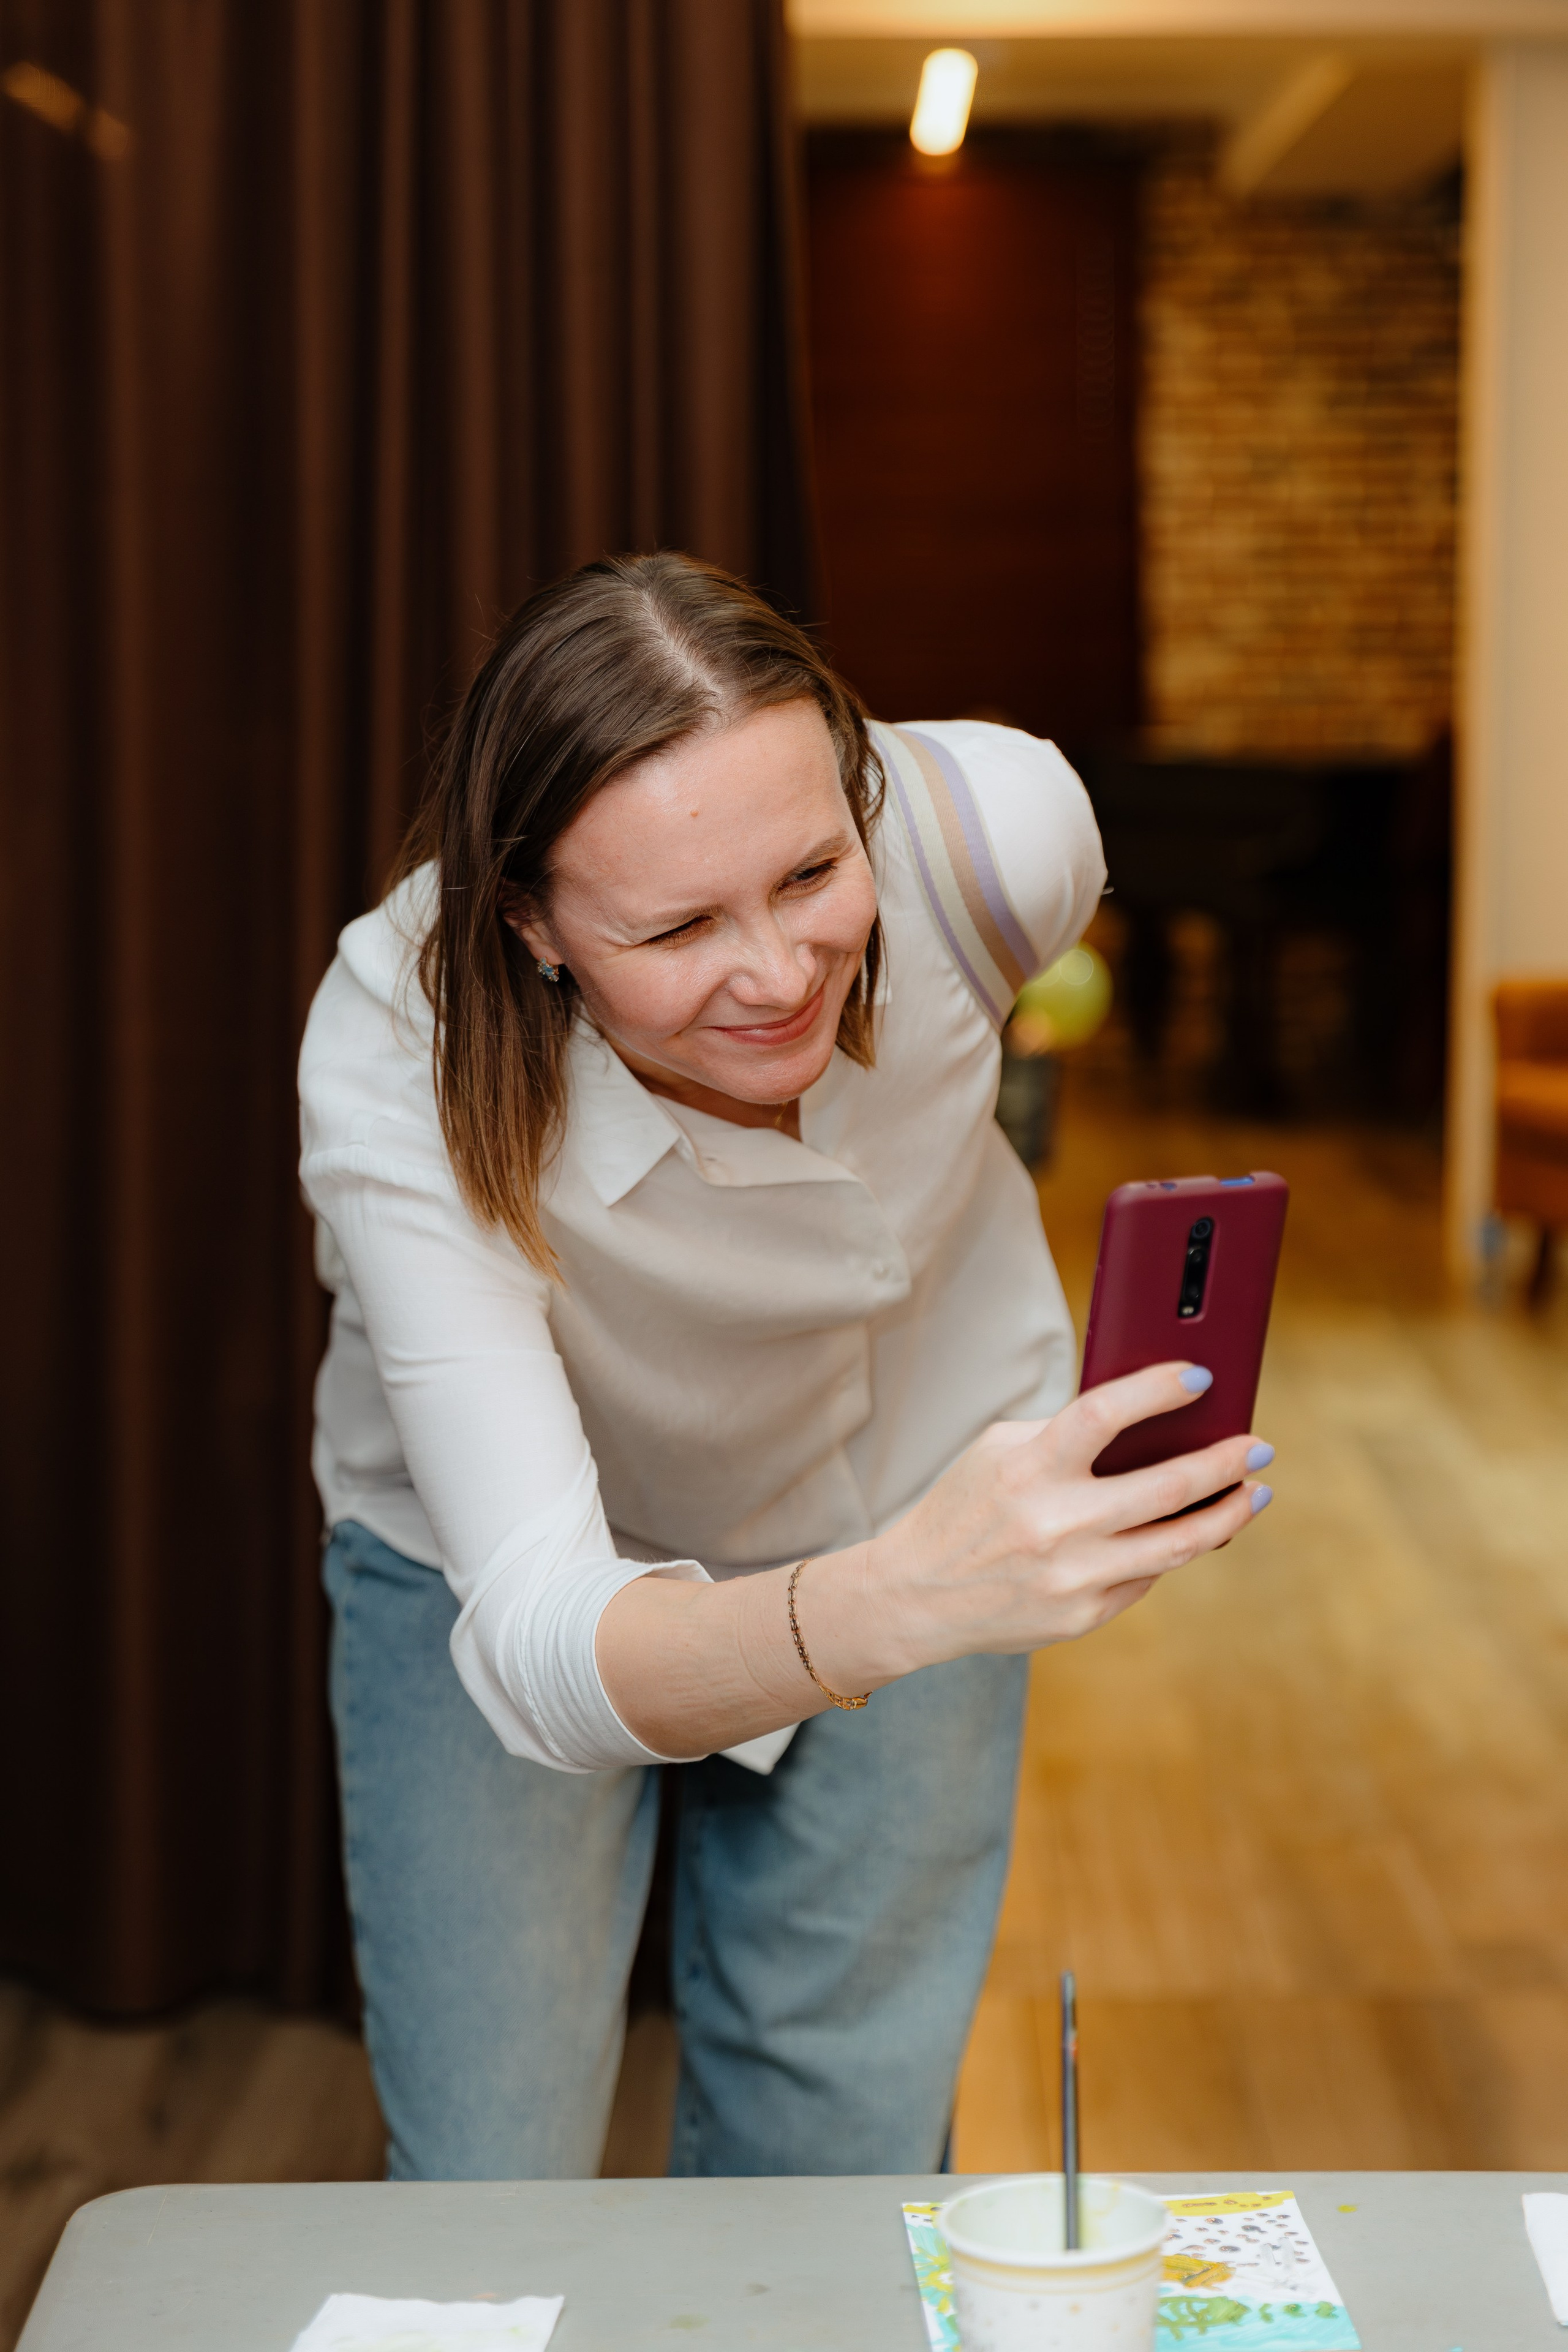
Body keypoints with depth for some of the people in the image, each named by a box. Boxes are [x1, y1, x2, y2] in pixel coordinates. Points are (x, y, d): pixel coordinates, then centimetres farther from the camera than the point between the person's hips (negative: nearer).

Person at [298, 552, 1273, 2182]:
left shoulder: (998, 828, -30)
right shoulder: (398, 1069, -37)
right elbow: (546, 1646, -44)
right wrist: (898, 1605, -64)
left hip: (918, 1494, 2)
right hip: (507, 1561, -2)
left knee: (834, 2169, 9)